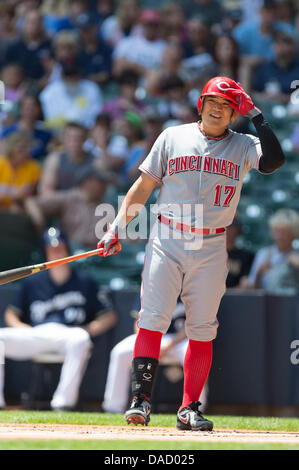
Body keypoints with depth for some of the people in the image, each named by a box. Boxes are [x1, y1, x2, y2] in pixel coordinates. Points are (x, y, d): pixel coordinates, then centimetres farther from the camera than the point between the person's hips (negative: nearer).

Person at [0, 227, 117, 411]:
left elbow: (109, 317, 13)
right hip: (34, 334, 3)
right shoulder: (33, 282, 22)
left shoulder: (84, 282, 15)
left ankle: (64, 401, -41)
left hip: (68, 333, -3)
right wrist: (19, 326, 3)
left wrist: (87, 329, -6)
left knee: (80, 339, -40)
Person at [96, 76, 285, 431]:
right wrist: (118, 227, 2)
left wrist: (255, 115, -10)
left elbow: (274, 160, -15)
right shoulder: (173, 137, 7)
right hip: (166, 243, -1)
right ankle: (140, 399, -12)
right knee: (152, 319, -10)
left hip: (211, 249, 1)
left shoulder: (242, 146, 6)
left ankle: (189, 409, 8)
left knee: (202, 330, 1)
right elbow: (143, 186, 10)